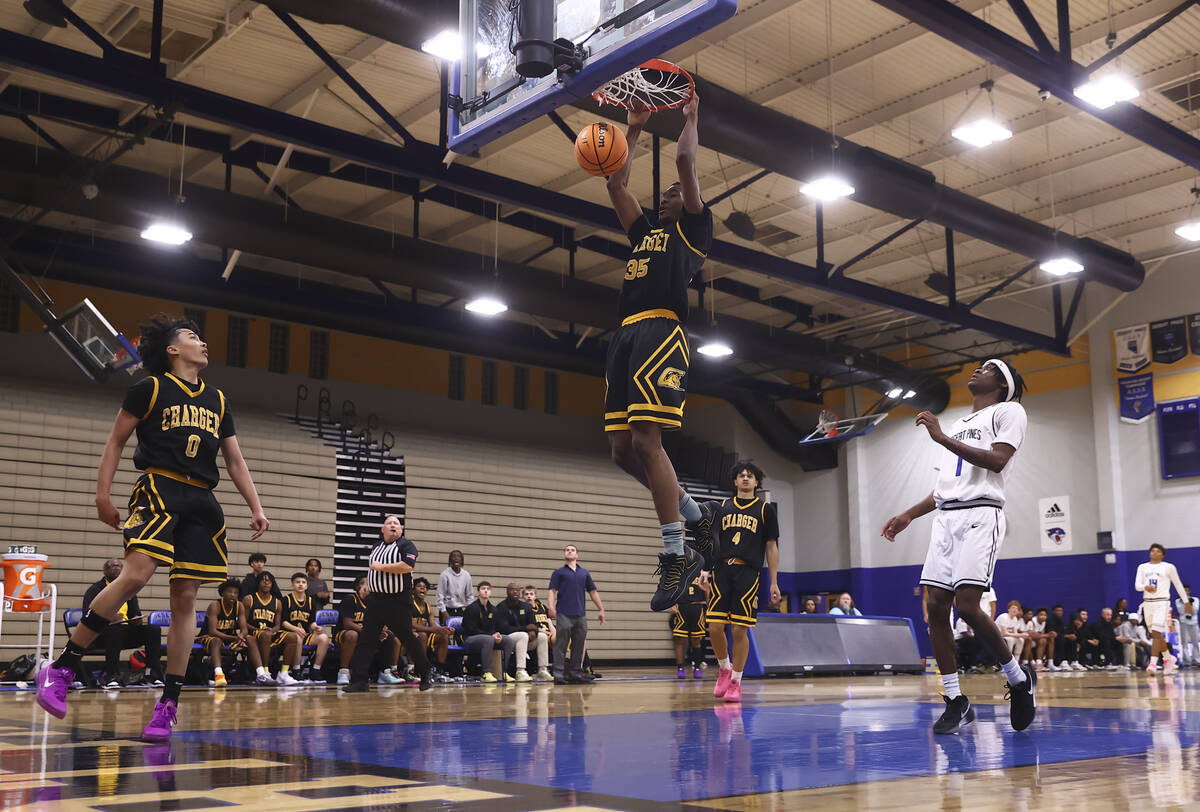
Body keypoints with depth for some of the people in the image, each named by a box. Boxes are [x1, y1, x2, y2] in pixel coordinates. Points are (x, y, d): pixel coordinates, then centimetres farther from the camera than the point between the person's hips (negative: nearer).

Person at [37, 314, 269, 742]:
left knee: (185, 599, 0)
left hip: (201, 501, 5)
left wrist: (255, 508, 10)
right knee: (136, 575, -26)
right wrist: (103, 493, -3)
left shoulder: (218, 401, 19)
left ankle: (169, 705, 5)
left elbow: (235, 462, 21)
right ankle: (61, 668, -13)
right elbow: (116, 441, 6)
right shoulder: (150, 388, 5)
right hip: (159, 490, -5)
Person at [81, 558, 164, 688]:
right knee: (116, 629, -39)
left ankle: (154, 675, -23)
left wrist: (138, 620, -7)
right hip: (101, 633, -5)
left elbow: (135, 613, 18)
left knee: (154, 630, -18)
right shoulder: (96, 589, 1)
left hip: (125, 633, 5)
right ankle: (112, 677, -37)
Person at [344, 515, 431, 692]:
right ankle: (359, 680, -1)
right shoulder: (375, 548, 16)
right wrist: (368, 589, 20)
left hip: (399, 602, -6)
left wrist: (380, 567, -16)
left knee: (408, 640, 1)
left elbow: (407, 566, -22)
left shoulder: (406, 545, -4)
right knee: (366, 639, -3)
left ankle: (425, 676, 18)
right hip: (375, 601, 6)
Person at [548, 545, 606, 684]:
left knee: (579, 645, 6)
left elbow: (593, 592, 20)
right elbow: (552, 591, 0)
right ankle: (559, 674, -4)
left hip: (581, 615, 4)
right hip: (564, 614, -4)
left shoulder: (585, 573, 19)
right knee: (561, 645, -5)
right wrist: (551, 607, -17)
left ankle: (575, 673, 13)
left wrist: (601, 609, 16)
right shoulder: (558, 572, 9)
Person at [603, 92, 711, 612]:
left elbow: (685, 162, 7)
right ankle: (686, 507, 23)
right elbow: (616, 183, 35)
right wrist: (635, 128, 38)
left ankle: (676, 555, -16)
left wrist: (691, 117, 21)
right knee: (622, 448, 2)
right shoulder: (643, 232, 32)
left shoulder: (692, 228, 14)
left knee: (645, 438, -19)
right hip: (625, 335, 8)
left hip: (661, 330, -8)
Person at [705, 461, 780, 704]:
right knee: (714, 627, -5)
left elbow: (771, 547, 8)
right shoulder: (723, 507, 16)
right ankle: (724, 668, 22)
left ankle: (735, 682, 10)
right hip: (722, 570, 2)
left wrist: (774, 582, 4)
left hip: (748, 572, -2)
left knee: (740, 629, -4)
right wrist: (705, 570, 5)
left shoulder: (765, 508, 10)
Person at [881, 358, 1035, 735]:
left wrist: (942, 438, -13)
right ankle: (956, 702, 3)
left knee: (967, 605, -18)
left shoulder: (1009, 411, 5)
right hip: (945, 518, 8)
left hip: (980, 515, -8)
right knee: (936, 607, -3)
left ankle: (1019, 678, 3)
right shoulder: (957, 425, 28)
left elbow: (997, 461, -12)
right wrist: (908, 515, 22)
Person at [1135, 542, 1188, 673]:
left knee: (1156, 633, -17)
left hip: (1162, 602, -4)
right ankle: (1168, 658, 32)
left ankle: (1153, 663, -20)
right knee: (1156, 635, 12)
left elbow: (1178, 584, 12)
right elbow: (1137, 585, 2)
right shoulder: (1142, 567, 12)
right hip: (1147, 602, 5)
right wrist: (1146, 587, -20)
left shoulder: (1169, 567, 4)